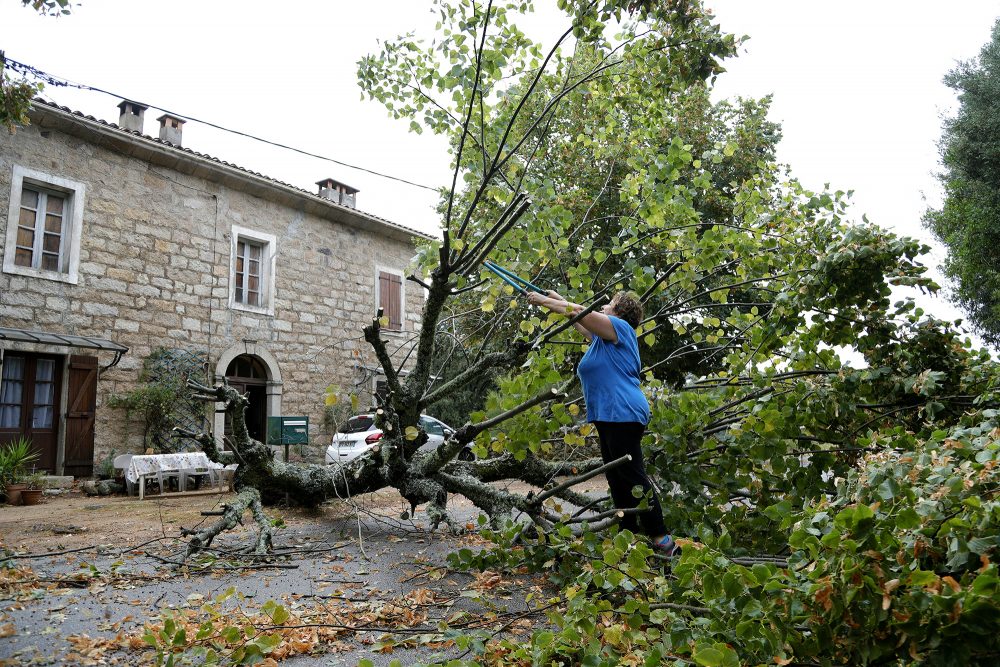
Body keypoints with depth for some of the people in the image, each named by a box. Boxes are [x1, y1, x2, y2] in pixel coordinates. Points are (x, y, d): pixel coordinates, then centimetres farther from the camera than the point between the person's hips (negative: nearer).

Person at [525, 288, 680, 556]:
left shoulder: (620, 327, -4)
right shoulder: (604, 336, 23)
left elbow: (579, 311, -7)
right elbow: (579, 318, 35)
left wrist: (544, 301, 1)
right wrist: (557, 298, 35)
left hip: (622, 413, -11)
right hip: (610, 416, 11)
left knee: (634, 477, -12)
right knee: (617, 479, 11)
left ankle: (662, 540, -10)